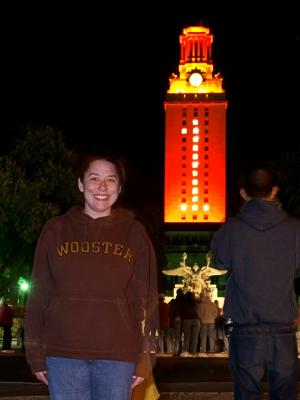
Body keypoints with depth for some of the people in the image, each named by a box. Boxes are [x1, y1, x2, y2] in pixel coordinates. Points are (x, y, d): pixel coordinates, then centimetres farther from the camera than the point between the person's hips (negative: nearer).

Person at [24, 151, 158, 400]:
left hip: (118, 354, 0)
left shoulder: (134, 233, 5)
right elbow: (39, 295, 7)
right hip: (62, 352, 1)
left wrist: (144, 358, -2)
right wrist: (36, 353, 3)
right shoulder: (56, 230, 6)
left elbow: (146, 298, 3)